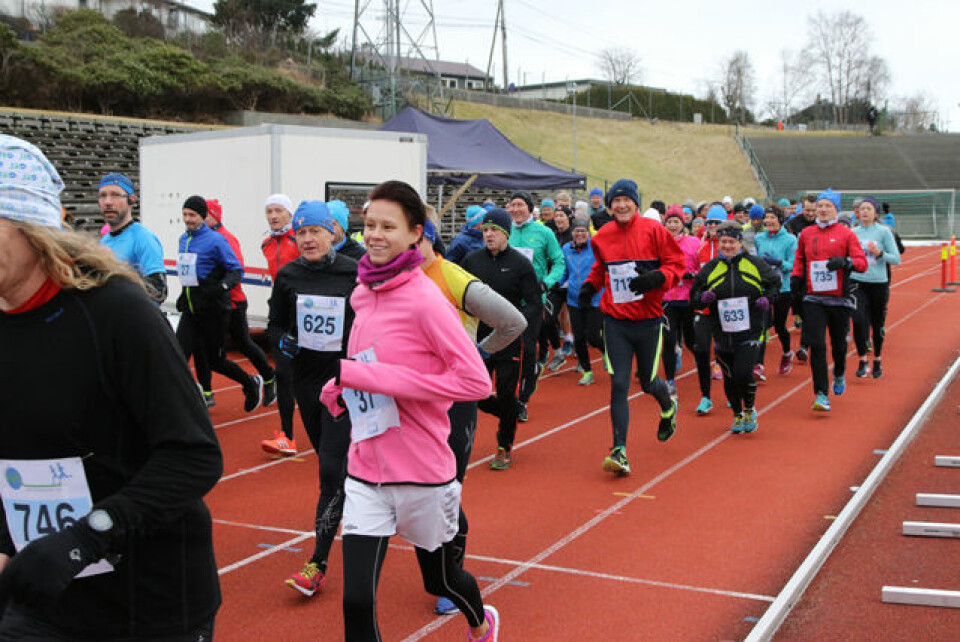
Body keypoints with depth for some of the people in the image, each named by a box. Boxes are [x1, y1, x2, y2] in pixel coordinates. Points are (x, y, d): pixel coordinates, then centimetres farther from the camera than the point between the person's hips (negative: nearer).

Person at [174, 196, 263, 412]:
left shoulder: (215, 240, -12)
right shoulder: (183, 239, 10)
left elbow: (236, 270, -11)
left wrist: (222, 286, -27)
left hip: (213, 312, -6)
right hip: (190, 311, 7)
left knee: (214, 360, 2)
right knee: (179, 354, -6)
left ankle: (252, 384, 26)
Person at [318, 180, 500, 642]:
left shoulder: (424, 299, -17)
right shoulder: (362, 295, 5)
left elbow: (475, 381, -23)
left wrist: (370, 376, -24)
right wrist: (341, 389, -2)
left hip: (421, 472, -5)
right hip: (365, 470, 5)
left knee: (439, 578, 21)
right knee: (356, 601, -4)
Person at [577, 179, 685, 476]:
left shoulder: (653, 230, -6)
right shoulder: (602, 237, 5)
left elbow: (677, 263, -3)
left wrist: (656, 278, -21)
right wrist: (589, 286, 6)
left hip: (648, 320, -2)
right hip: (615, 321, 2)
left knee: (648, 382, 11)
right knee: (619, 385, -6)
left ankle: (668, 407, 48)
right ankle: (620, 451, -4)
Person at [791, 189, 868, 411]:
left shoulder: (846, 234, 0)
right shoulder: (806, 234, 9)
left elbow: (862, 263, -4)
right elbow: (799, 262, 20)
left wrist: (845, 262, -22)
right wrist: (795, 285, 12)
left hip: (839, 299, -1)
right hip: (813, 299, 1)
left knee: (838, 343, 13)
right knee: (817, 345, -9)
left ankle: (839, 375, 45)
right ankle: (821, 395, -8)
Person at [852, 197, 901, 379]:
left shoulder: (884, 232, -2)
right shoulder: (853, 232, 6)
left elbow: (896, 259, -4)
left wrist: (879, 253, -18)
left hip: (878, 283, -1)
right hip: (857, 282, 1)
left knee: (877, 324, 7)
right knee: (859, 321, -15)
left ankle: (877, 361, 25)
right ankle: (862, 360, -3)